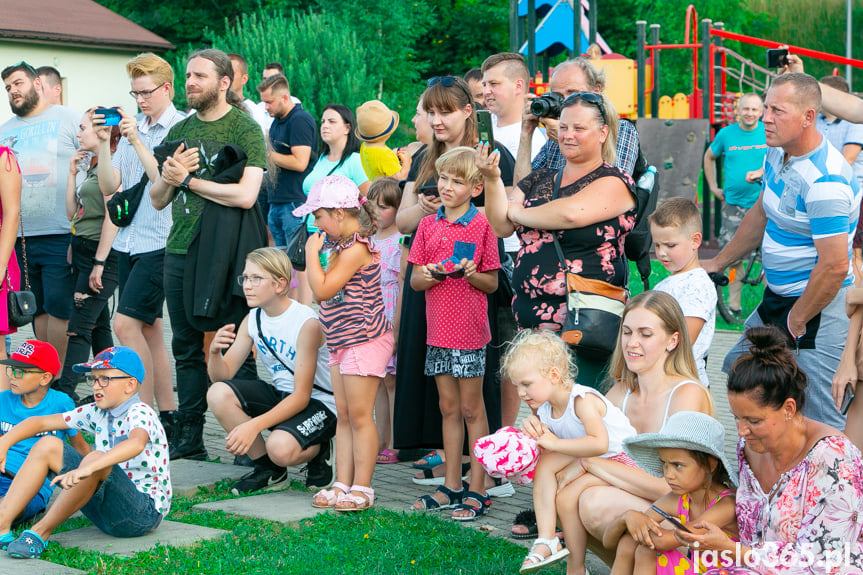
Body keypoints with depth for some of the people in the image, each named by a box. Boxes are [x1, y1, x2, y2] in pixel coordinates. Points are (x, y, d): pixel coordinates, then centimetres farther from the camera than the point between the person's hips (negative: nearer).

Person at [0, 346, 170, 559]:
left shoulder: (140, 413, -16)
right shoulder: (97, 413, 8)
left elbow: (136, 443, -41)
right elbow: (41, 422, 12)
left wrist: (88, 468, -53)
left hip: (145, 512, -8)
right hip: (106, 510, 8)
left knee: (95, 458, -35)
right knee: (48, 446, 3)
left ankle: (41, 532, -22)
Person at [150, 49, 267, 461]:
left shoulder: (245, 130, -5)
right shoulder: (179, 132, 15)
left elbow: (245, 195, -18)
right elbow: (157, 200, 17)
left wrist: (188, 179, -10)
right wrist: (168, 177, -6)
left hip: (223, 253, -6)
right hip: (179, 252, 6)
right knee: (186, 347, 10)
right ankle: (188, 437, 18)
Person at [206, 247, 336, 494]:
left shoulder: (307, 323, -22)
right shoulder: (252, 320, -1)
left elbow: (302, 397, -23)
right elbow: (222, 375, -1)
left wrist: (254, 425, -33)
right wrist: (215, 352, -25)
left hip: (320, 403, -7)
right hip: (281, 395, 7)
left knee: (280, 447, -35)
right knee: (218, 394, -17)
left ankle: (319, 450, 4)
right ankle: (268, 470, -1)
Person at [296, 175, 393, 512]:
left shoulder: (356, 249, -19)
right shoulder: (340, 245, 12)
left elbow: (323, 290, -23)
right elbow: (323, 291, 18)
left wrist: (312, 253, -16)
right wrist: (319, 253, 12)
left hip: (364, 340, -10)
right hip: (341, 342, 10)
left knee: (359, 415, -4)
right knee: (343, 415, 11)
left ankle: (362, 488, 3)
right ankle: (343, 484, 15)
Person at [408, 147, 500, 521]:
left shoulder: (480, 226, -5)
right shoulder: (428, 225, 8)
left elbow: (492, 283, -3)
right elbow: (414, 281, 8)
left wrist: (472, 274, -22)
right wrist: (429, 275, -13)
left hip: (469, 331, -5)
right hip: (438, 330, 5)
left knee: (471, 410, 0)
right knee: (449, 408, 12)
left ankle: (477, 491, 6)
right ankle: (451, 486, 20)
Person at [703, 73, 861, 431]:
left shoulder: (824, 180, -26)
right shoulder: (777, 154, 4)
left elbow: (834, 266, -28)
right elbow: (761, 215, 22)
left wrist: (797, 320, -17)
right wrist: (718, 263, 26)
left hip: (819, 306, -10)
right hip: (777, 297, 10)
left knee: (818, 421, -9)